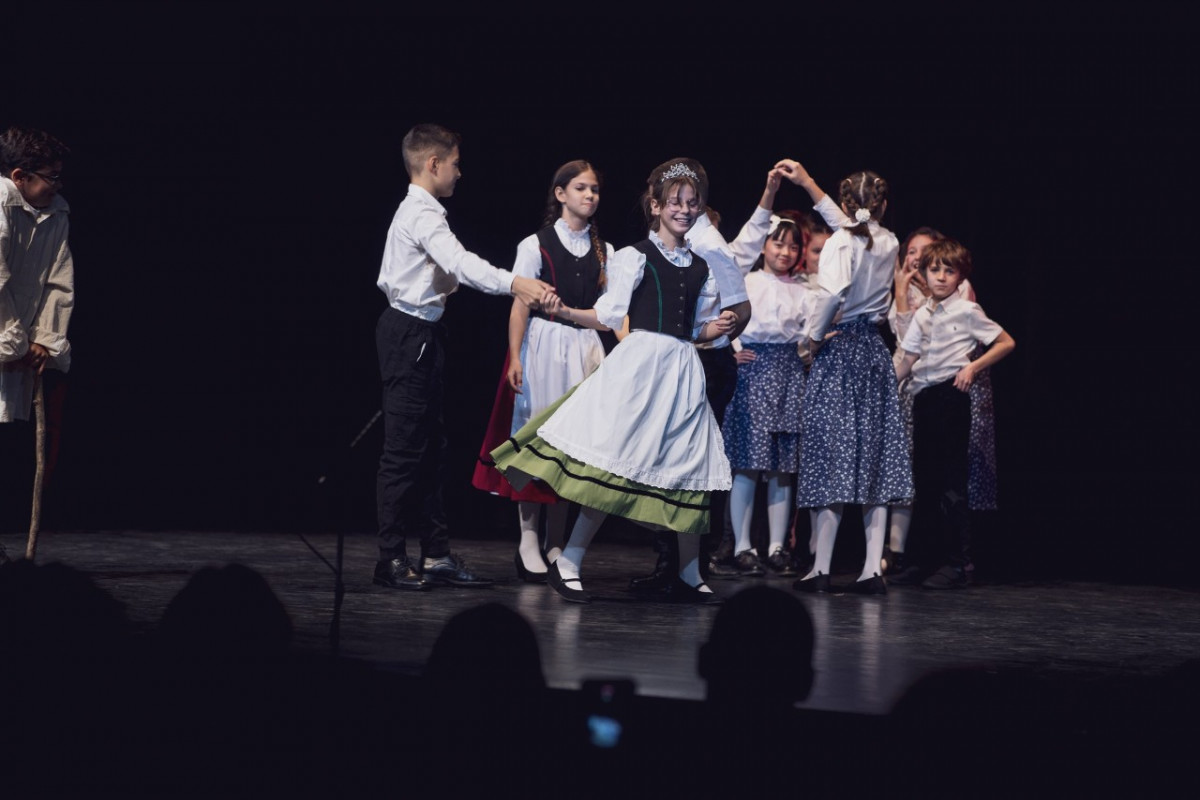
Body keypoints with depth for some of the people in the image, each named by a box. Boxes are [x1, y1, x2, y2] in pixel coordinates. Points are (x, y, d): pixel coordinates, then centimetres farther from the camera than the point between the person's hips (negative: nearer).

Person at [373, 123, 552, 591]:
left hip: (421, 336, 11)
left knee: (429, 446, 12)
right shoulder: (423, 215, -16)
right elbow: (458, 262, -31)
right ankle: (392, 560, -4)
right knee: (404, 448, -7)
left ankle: (436, 555, 16)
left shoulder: (417, 213, 17)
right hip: (410, 335, -11)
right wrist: (512, 283, -42)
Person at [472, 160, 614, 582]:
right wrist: (515, 357, -11)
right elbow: (520, 305, -4)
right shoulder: (536, 245, -1)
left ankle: (556, 543, 10)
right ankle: (528, 543, 3)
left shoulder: (604, 252, 11)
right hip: (543, 344, -4)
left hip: (585, 347, 4)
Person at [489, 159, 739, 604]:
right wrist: (563, 312, -13)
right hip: (638, 366, -5)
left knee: (692, 471, 3)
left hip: (682, 369, 5)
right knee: (616, 466, -11)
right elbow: (609, 316, 0)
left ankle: (689, 576, 15)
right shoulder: (635, 258, 2)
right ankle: (568, 563, -4)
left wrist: (720, 327, 3)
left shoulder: (702, 269, 16)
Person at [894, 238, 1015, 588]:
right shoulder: (922, 315, 14)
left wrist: (973, 367, -9)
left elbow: (1006, 342, 0)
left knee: (951, 481, -8)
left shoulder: (966, 311, -3)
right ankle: (933, 556, 15)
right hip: (923, 398, 7)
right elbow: (908, 361, 16)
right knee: (925, 478, 7)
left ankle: (957, 563, -7)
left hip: (950, 396, -7)